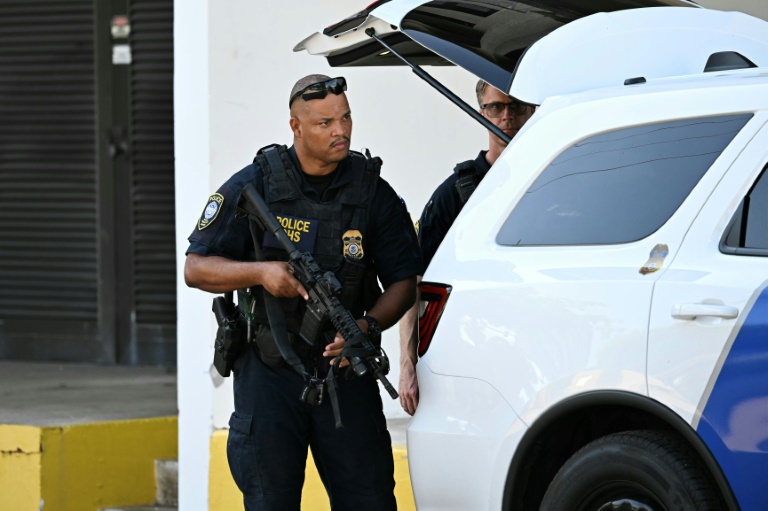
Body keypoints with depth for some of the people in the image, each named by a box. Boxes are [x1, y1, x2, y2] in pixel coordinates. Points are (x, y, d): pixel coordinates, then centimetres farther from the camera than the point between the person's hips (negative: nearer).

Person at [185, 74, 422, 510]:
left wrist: (368, 327, -15)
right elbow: (196, 268, -1)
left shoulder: (372, 191, 2)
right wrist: (260, 272, -18)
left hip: (346, 370, 1)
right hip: (270, 372, -1)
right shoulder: (253, 187, -3)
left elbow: (404, 281, 4)